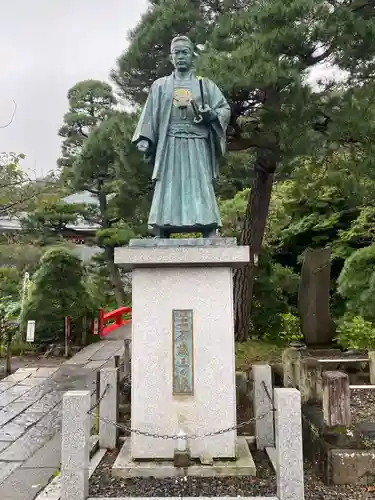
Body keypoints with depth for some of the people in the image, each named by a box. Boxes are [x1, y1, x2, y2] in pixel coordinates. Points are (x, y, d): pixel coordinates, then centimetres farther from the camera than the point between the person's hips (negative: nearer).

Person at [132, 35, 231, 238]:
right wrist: (144, 139, -5)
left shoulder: (205, 85, 17)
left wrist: (211, 113, -10)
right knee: (166, 196, -5)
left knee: (203, 195, -8)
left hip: (197, 147, 0)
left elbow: (225, 109, 11)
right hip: (169, 147, 1)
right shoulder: (160, 86, 18)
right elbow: (150, 115, 10)